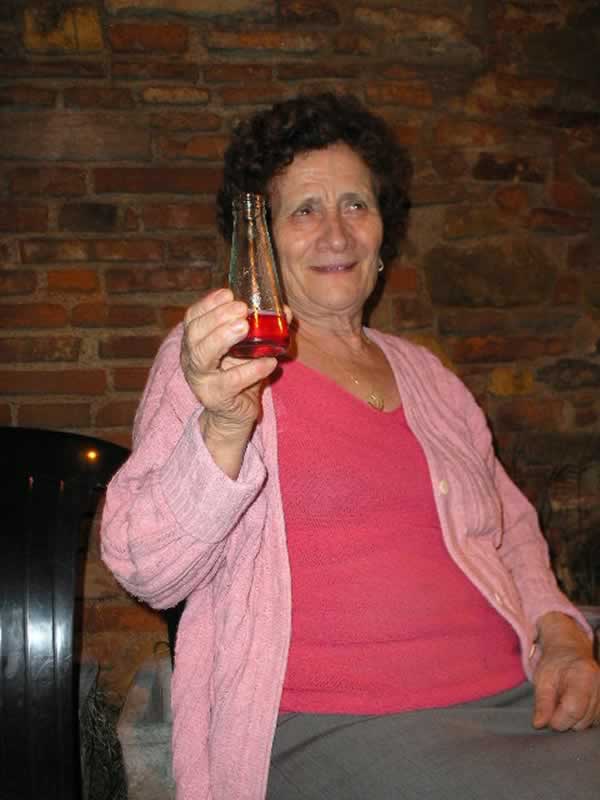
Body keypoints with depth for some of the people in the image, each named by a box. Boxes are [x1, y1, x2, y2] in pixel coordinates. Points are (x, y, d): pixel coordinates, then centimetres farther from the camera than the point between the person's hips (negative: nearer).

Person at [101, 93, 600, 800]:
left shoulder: (421, 372, 17)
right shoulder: (211, 356, 1)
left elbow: (512, 523, 25)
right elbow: (146, 573, -8)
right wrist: (224, 428, -25)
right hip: (334, 730, -6)